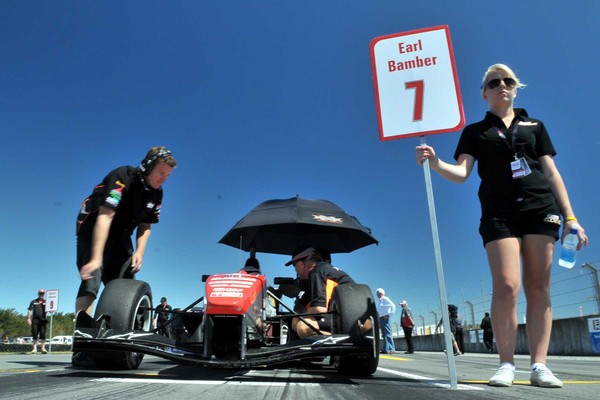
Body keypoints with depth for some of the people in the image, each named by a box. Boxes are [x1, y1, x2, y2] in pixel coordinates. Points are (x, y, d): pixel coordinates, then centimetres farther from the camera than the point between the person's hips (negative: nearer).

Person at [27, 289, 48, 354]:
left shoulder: (46, 302, 15)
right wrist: (29, 319, 0)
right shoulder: (33, 302, 16)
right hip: (35, 320, 1)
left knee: (43, 334, -5)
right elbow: (30, 310, 11)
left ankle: (43, 348, -2)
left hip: (43, 320, 0)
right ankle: (35, 348, 4)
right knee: (34, 334, -1)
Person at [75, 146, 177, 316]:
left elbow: (145, 225, 6)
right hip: (93, 229, -6)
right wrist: (96, 258, -39)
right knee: (91, 280, -22)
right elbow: (105, 216, -32)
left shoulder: (156, 194, -3)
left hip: (120, 236, 6)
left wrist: (139, 252, -11)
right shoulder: (122, 177, -24)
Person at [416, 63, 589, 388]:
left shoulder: (535, 126, 19)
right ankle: (506, 364, -3)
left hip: (540, 208, 2)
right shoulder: (475, 131, 13)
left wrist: (570, 217, 6)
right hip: (499, 213, -2)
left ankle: (539, 365, 4)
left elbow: (552, 173, 14)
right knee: (506, 285, -14)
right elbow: (461, 173, -1)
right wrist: (435, 163, -22)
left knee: (538, 286, -1)